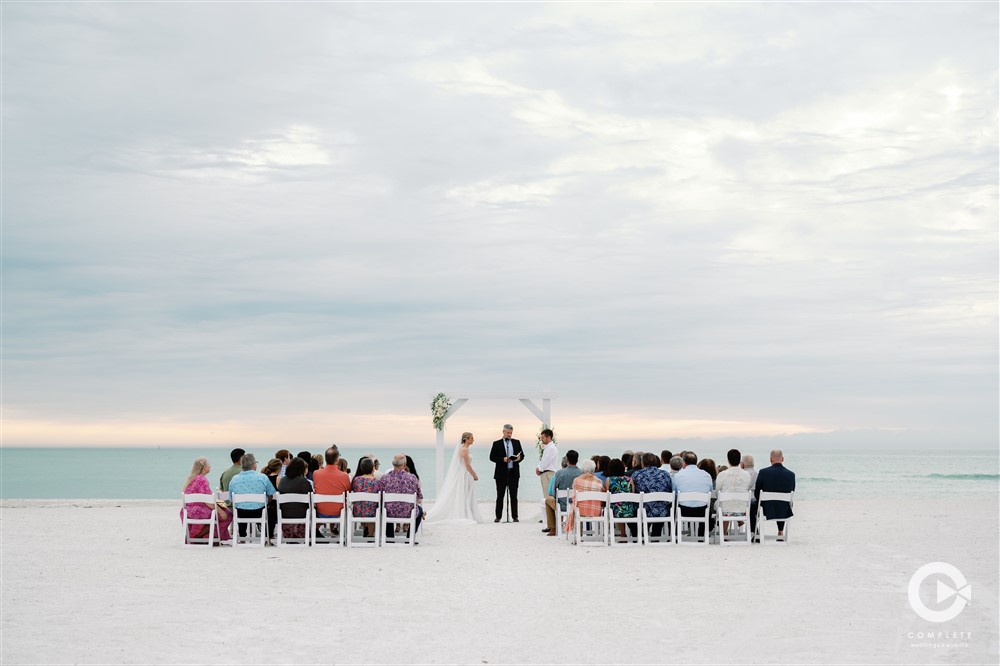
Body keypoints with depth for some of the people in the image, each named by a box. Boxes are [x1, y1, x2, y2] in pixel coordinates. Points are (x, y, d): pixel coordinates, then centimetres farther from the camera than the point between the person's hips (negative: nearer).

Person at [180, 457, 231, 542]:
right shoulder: (202, 479, -15)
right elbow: (208, 501, -21)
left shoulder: (191, 478, 15)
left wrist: (216, 503, 17)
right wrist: (220, 511, -17)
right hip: (199, 512, -10)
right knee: (226, 515, -6)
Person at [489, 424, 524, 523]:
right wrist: (503, 459, -17)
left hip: (514, 472, 2)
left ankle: (515, 516, 8)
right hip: (501, 473, -2)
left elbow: (522, 454, 13)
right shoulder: (497, 444, 2)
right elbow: (492, 457, -2)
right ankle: (498, 516, 8)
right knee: (500, 496, 3)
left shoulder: (516, 442, 10)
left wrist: (519, 458, -10)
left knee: (514, 496, 5)